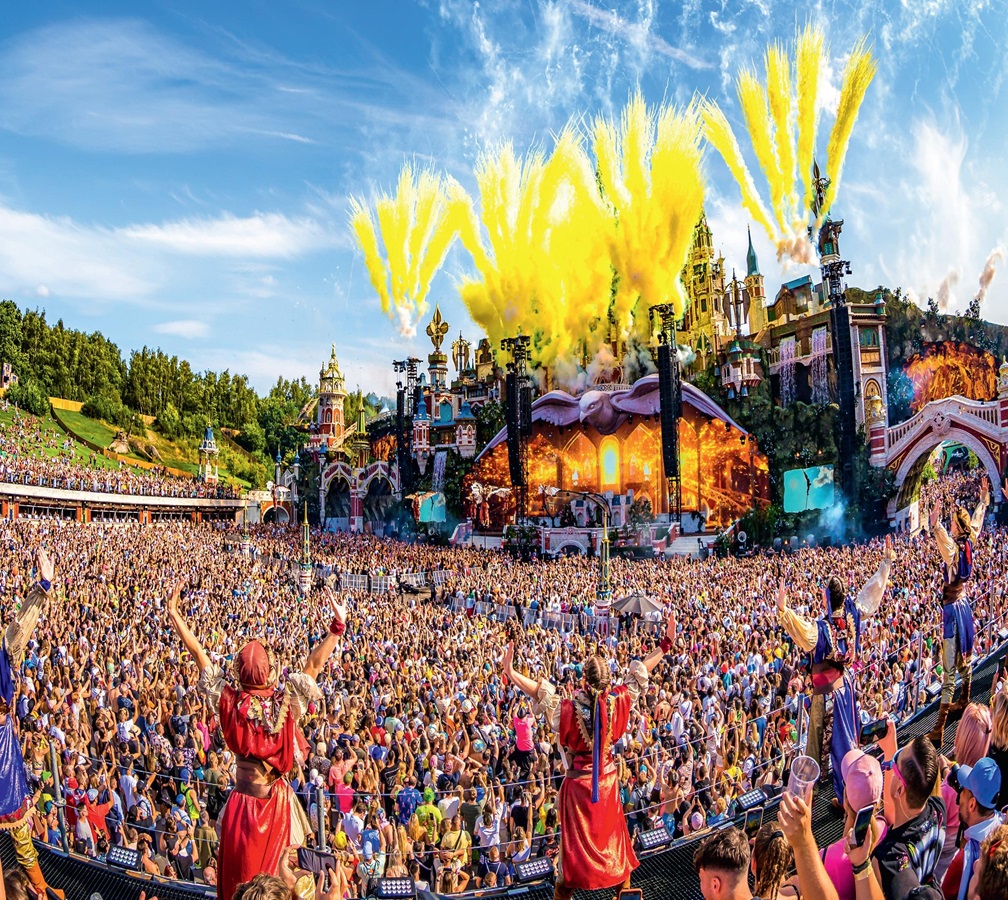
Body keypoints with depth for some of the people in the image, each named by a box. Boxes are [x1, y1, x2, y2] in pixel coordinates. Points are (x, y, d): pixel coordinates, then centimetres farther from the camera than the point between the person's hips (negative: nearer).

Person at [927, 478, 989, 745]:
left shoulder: (953, 547, -21)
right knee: (965, 658, 26)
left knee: (949, 671, -10)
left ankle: (939, 729, -10)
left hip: (952, 607, -8)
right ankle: (964, 702, 48)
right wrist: (983, 500, 32)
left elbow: (944, 540, -47)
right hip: (964, 602, 8)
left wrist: (935, 525, -62)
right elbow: (977, 521, 18)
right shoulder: (969, 542, -1)